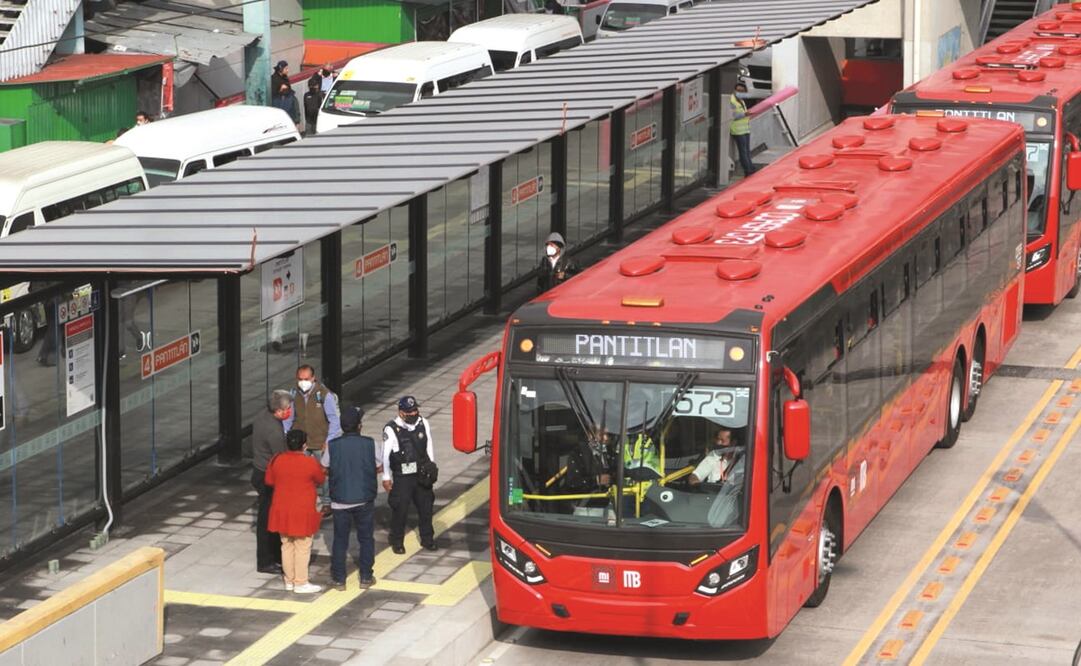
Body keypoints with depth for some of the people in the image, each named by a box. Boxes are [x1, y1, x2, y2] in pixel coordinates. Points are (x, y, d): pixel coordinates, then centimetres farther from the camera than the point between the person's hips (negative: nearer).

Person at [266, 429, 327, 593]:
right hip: (302, 513, -5)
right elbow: (321, 479, 1)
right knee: (302, 548, 5)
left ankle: (289, 581, 22)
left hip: (282, 511, 5)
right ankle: (301, 583, 8)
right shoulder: (310, 463, -16)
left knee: (287, 546, 15)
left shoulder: (277, 460, -4)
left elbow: (269, 481, 8)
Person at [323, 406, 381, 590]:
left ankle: (338, 579, 16)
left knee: (340, 540, 12)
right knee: (366, 538, 15)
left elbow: (324, 469, 1)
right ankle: (366, 577, 20)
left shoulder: (332, 445, -11)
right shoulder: (369, 444, -11)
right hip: (364, 500, 0)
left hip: (340, 501, 0)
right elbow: (379, 467, 2)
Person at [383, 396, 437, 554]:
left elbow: (429, 447, 11)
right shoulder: (391, 429, -15)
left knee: (426, 507, 13)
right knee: (400, 509, 2)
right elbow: (385, 455, -9)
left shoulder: (423, 424, -1)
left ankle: (427, 539, 30)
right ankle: (397, 542, 19)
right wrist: (386, 477, -7)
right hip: (402, 477, -5)